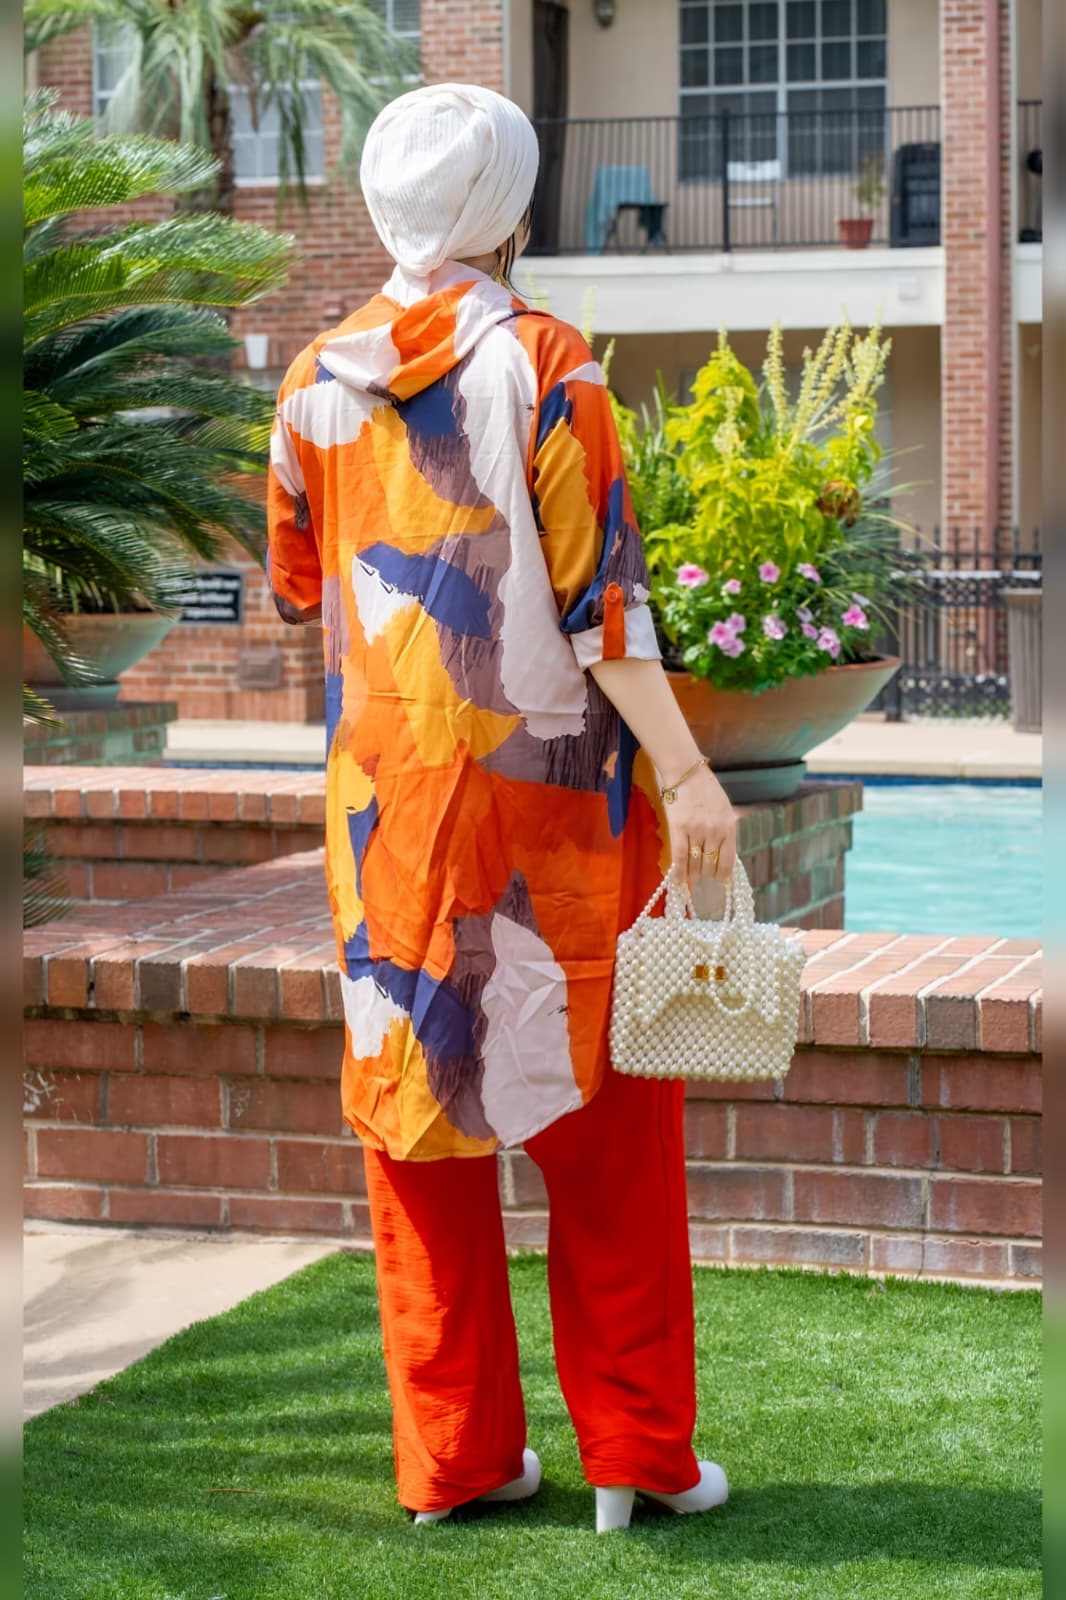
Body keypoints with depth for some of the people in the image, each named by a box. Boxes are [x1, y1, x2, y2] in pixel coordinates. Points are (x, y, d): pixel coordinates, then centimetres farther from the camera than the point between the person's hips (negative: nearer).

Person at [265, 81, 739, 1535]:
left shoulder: (317, 381, 3)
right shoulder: (545, 366, -10)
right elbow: (600, 600, -15)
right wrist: (686, 775, -14)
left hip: (386, 797, 4)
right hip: (550, 791, -4)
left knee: (415, 1111, 11)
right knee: (605, 1125, 7)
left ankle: (453, 1455, 17)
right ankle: (640, 1455, 13)